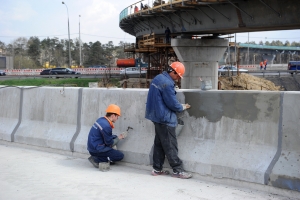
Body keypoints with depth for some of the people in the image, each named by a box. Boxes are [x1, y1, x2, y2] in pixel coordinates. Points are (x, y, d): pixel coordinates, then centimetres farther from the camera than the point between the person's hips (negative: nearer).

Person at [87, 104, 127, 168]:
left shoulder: (101, 120, 4)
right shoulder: (106, 126, -23)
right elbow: (109, 143, -12)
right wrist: (119, 138, 2)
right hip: (96, 150, -9)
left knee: (114, 137, 19)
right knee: (120, 156, -5)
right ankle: (96, 159, -6)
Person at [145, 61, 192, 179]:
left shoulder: (158, 78, 10)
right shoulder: (167, 83, -21)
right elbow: (173, 104, -17)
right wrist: (183, 107, 1)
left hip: (157, 116, 10)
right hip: (165, 118, -10)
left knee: (159, 143, 14)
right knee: (170, 146, -3)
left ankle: (157, 169, 19)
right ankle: (177, 170, 4)